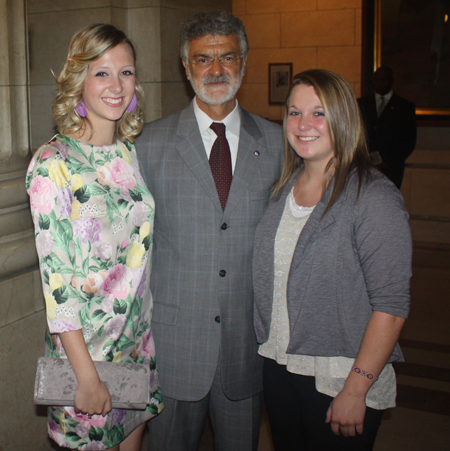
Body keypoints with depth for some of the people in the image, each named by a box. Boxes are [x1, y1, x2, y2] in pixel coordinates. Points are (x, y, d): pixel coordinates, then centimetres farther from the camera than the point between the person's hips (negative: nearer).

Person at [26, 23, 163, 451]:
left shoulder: (136, 152, 1)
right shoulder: (53, 165, -17)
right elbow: (56, 280, -18)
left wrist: (152, 324, 7)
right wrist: (87, 375, -17)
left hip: (140, 335, 5)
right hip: (83, 341, -5)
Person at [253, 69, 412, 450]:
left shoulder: (374, 198, -16)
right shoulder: (285, 188, 4)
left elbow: (390, 305, -18)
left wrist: (355, 390, -18)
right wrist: (272, 349, 5)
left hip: (342, 379, -6)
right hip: (279, 367, 6)